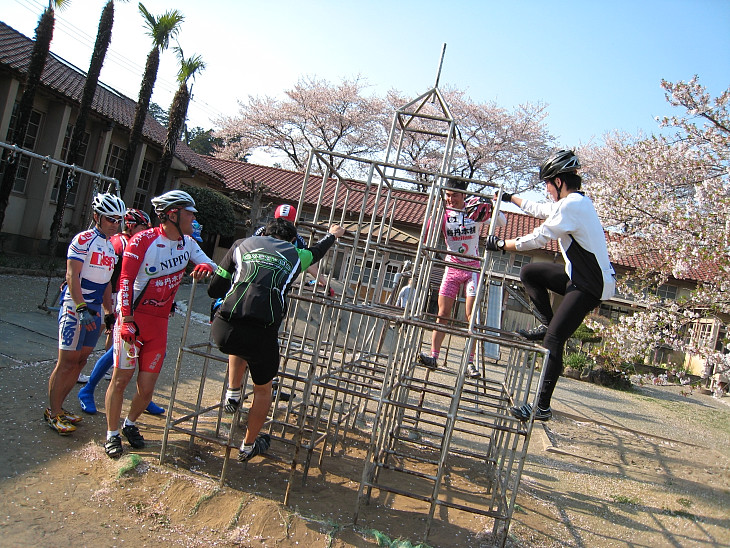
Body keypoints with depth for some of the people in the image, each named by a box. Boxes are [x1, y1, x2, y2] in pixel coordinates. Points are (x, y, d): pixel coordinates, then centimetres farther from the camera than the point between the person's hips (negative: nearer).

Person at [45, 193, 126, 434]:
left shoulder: (111, 246, 14)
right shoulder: (83, 239, -9)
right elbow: (72, 275, -16)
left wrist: (109, 313, 17)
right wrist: (81, 308, -24)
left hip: (94, 311, 8)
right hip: (75, 308, -7)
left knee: (80, 361, 11)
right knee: (67, 361, -3)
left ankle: (58, 407, 22)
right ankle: (53, 413, 8)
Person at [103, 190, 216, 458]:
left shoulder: (187, 243, 4)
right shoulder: (143, 241, -12)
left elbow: (211, 265, 4)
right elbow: (126, 280, -11)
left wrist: (205, 267, -21)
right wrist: (127, 320, -17)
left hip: (159, 322, 4)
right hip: (132, 317, -4)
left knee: (147, 386, 4)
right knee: (121, 377, 0)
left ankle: (130, 424, 30)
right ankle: (112, 434, 18)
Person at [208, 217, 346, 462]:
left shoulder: (241, 244, 18)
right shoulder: (296, 255, 19)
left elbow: (214, 290, 18)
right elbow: (317, 250, 42)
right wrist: (332, 235, 64)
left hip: (222, 330, 2)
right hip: (261, 334, -1)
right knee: (263, 389, 26)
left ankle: (233, 392, 37)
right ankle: (248, 446, 40)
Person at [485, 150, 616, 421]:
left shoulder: (571, 205, -20)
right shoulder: (577, 201, 12)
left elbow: (538, 238, -19)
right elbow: (540, 209, 27)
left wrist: (502, 244, -6)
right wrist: (509, 198, 36)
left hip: (592, 285, -10)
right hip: (579, 276, 10)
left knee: (553, 340, -11)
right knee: (529, 272, 12)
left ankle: (542, 407, -5)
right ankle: (546, 324, 13)